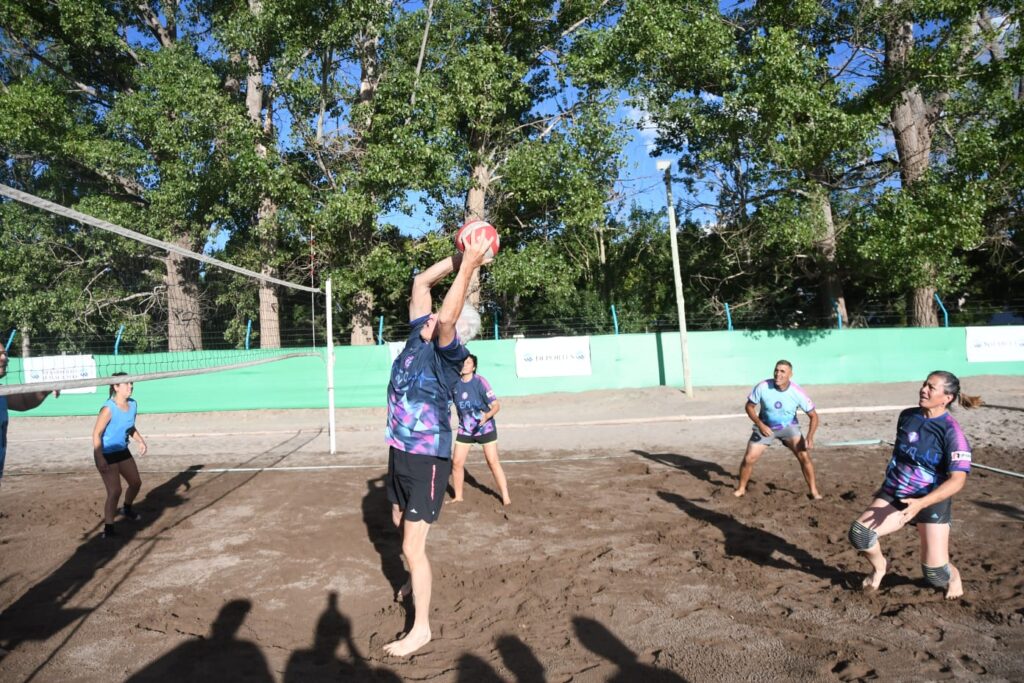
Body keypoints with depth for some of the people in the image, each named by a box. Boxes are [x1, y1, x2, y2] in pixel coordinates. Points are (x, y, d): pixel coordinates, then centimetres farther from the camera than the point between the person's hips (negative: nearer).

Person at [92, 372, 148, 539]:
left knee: (136, 483, 19)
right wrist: (100, 458, -29)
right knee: (115, 491, -13)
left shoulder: (133, 404, -2)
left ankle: (127, 509, 46)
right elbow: (96, 433, -23)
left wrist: (141, 441, -2)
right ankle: (108, 528, -1)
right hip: (106, 454, -8)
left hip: (122, 451, 8)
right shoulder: (108, 408, -25)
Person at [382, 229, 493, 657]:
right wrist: (459, 259, 1)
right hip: (400, 450, 9)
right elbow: (421, 283, 8)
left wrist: (469, 266, -34)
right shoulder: (417, 336, 2)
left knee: (412, 546, -4)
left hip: (428, 457, -8)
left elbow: (446, 317, -38)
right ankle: (416, 583, 51)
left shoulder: (448, 352, -17)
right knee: (401, 525, 26)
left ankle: (421, 628, 12)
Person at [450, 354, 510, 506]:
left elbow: (496, 405, -20)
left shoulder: (480, 382, -18)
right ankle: (458, 497, 23)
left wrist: (487, 415, -37)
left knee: (493, 462, -4)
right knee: (456, 463, 3)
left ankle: (506, 498, 5)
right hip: (465, 429, 4)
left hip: (485, 428, -4)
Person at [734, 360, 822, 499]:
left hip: (789, 426, 0)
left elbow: (813, 415, -15)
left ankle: (813, 490, 6)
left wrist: (810, 437, -29)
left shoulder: (798, 393, -24)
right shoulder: (762, 387, -24)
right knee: (748, 459, -8)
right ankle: (741, 489, 15)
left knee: (804, 456, -16)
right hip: (765, 427, 0)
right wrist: (760, 424, -20)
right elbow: (749, 406, -9)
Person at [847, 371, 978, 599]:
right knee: (858, 532, -18)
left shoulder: (952, 432, -17)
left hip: (931, 503, -4)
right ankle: (879, 567, 13)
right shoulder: (907, 416, 0)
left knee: (934, 574, -2)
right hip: (894, 495, 4)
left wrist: (921, 503, -35)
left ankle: (953, 577, 36)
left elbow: (957, 480, -24)